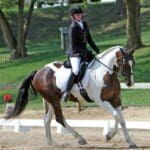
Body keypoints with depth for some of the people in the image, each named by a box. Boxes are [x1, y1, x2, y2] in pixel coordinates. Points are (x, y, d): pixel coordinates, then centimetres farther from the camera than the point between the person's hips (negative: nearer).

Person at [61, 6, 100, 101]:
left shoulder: (84, 24, 9)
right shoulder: (73, 28, -14)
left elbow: (89, 39, 17)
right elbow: (73, 46, -17)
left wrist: (97, 50, 10)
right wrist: (85, 52, -21)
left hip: (84, 52, 8)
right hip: (75, 53, -8)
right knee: (76, 70, -30)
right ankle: (66, 92, -25)